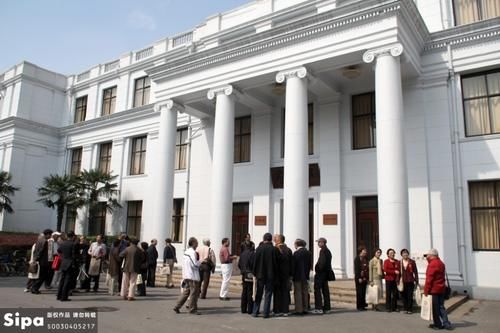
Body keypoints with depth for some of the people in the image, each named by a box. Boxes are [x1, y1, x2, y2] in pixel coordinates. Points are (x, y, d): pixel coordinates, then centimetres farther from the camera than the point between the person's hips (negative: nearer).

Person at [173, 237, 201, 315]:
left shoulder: (186, 252, 14)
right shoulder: (192, 252, -16)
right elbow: (195, 264, -21)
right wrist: (200, 261, -4)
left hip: (186, 275, 9)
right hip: (192, 276, -9)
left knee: (186, 291, 15)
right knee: (194, 292, 1)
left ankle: (177, 307, 15)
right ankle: (192, 309, 8)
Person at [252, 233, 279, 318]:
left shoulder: (259, 248, -6)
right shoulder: (274, 249, -8)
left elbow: (255, 262, -3)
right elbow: (276, 263, -4)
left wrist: (254, 273, 7)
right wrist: (275, 274, 5)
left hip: (260, 274, 1)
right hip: (270, 275, -1)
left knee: (258, 294, 12)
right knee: (268, 294, 6)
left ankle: (255, 312, 15)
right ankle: (266, 313, 7)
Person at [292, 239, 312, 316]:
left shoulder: (296, 253, -14)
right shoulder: (308, 253, 5)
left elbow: (293, 265, -11)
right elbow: (309, 264, 8)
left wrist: (292, 275, -2)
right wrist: (307, 273, 14)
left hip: (298, 276, -6)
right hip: (305, 276, 6)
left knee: (298, 293, -1)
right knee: (305, 292, 12)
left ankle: (299, 310, 0)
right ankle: (305, 309, 17)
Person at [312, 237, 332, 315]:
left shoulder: (323, 250, -15)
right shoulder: (328, 251, 15)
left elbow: (322, 262, -23)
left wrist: (318, 270, -15)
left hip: (320, 273, -10)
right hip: (326, 273, 10)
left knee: (317, 290, -6)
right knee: (325, 290, 12)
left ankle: (319, 308, -8)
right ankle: (327, 308, 17)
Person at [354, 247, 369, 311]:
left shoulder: (365, 259, 14)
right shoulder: (357, 259, -6)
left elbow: (367, 268, 15)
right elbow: (356, 269, -11)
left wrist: (367, 277, 8)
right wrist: (359, 278, -16)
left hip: (365, 278, 6)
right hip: (359, 278, -6)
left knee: (364, 292, 6)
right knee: (359, 293, -1)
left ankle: (363, 305, 13)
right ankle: (359, 306, 4)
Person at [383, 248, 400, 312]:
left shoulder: (397, 261, 9)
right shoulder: (386, 261, 0)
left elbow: (399, 270, 7)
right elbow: (385, 270, -10)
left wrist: (398, 278, -7)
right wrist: (394, 271, -15)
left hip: (395, 280, 3)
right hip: (388, 279, -3)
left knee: (395, 294, 4)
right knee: (388, 294, -1)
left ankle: (394, 307, 13)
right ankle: (388, 307, 6)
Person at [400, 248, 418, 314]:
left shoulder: (412, 262, 0)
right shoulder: (400, 262, 5)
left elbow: (415, 272, 1)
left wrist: (416, 281, -2)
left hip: (410, 281, -2)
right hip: (402, 282, 2)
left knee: (410, 296, -1)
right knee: (404, 296, 6)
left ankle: (410, 309, 8)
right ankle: (406, 309, 17)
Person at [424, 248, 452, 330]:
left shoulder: (432, 264, -18)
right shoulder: (441, 263, 12)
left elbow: (429, 278, -19)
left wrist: (426, 290, -14)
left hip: (434, 290, -9)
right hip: (442, 289, 9)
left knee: (435, 308, 2)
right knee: (441, 307, 13)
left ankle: (438, 324, 10)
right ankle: (446, 324, 10)